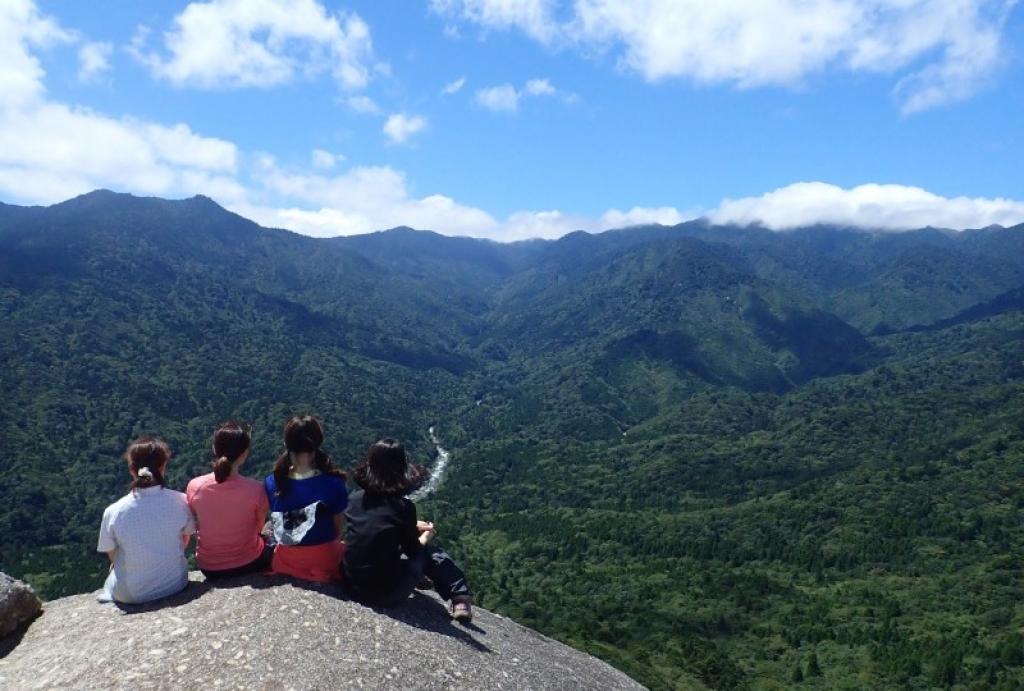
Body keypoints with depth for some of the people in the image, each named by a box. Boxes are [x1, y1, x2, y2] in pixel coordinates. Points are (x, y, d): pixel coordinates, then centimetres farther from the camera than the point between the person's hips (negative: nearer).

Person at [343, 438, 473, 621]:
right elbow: (412, 550, 1)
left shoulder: (356, 498, -1)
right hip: (384, 593, -5)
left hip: (351, 584, 5)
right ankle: (461, 598, 25)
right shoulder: (403, 506, -15)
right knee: (428, 551, 17)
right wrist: (426, 537, 22)